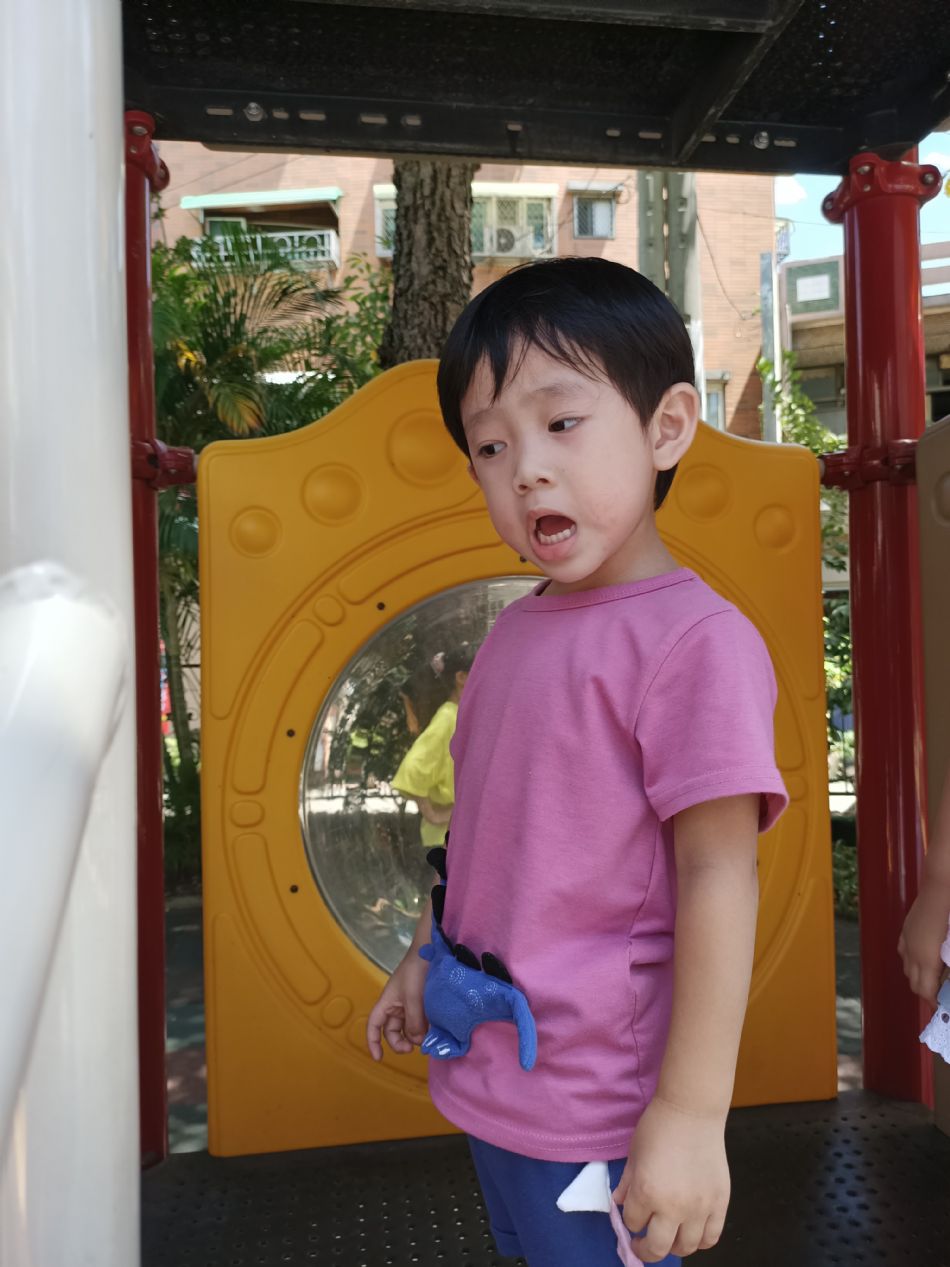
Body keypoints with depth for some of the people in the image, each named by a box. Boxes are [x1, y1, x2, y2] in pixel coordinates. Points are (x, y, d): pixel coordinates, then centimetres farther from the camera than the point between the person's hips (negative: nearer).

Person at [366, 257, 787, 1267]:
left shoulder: (694, 638, -20)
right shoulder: (518, 628, 4)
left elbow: (719, 874, -22)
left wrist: (693, 1115, -21)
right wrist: (424, 956, 18)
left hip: (595, 1116, -7)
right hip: (489, 1079, 8)